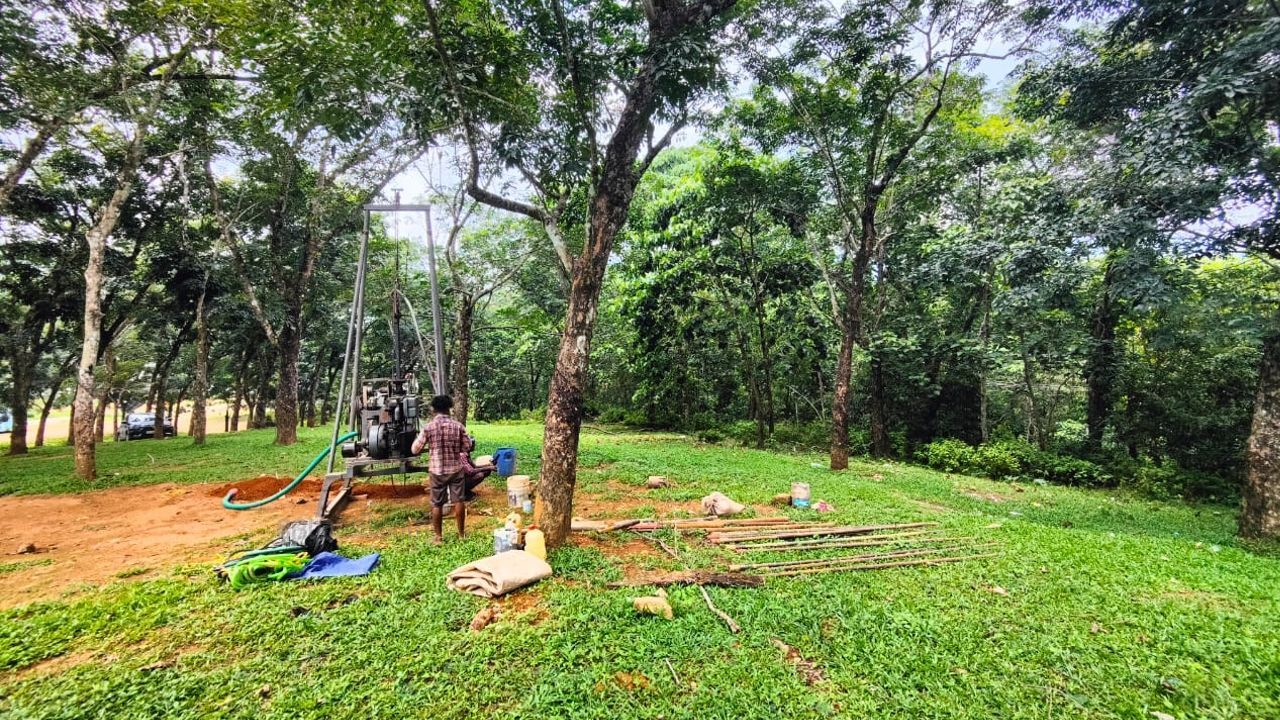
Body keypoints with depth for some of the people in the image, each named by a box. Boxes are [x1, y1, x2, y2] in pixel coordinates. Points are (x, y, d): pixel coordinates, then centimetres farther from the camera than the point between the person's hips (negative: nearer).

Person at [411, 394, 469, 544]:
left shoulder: (428, 427, -10)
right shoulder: (458, 426, -7)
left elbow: (415, 449, -4)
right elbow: (467, 446, 0)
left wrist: (418, 438, 14)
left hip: (437, 470, -1)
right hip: (456, 468, 1)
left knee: (437, 504, 10)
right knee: (458, 500, 9)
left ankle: (438, 537, 18)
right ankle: (461, 533, 19)